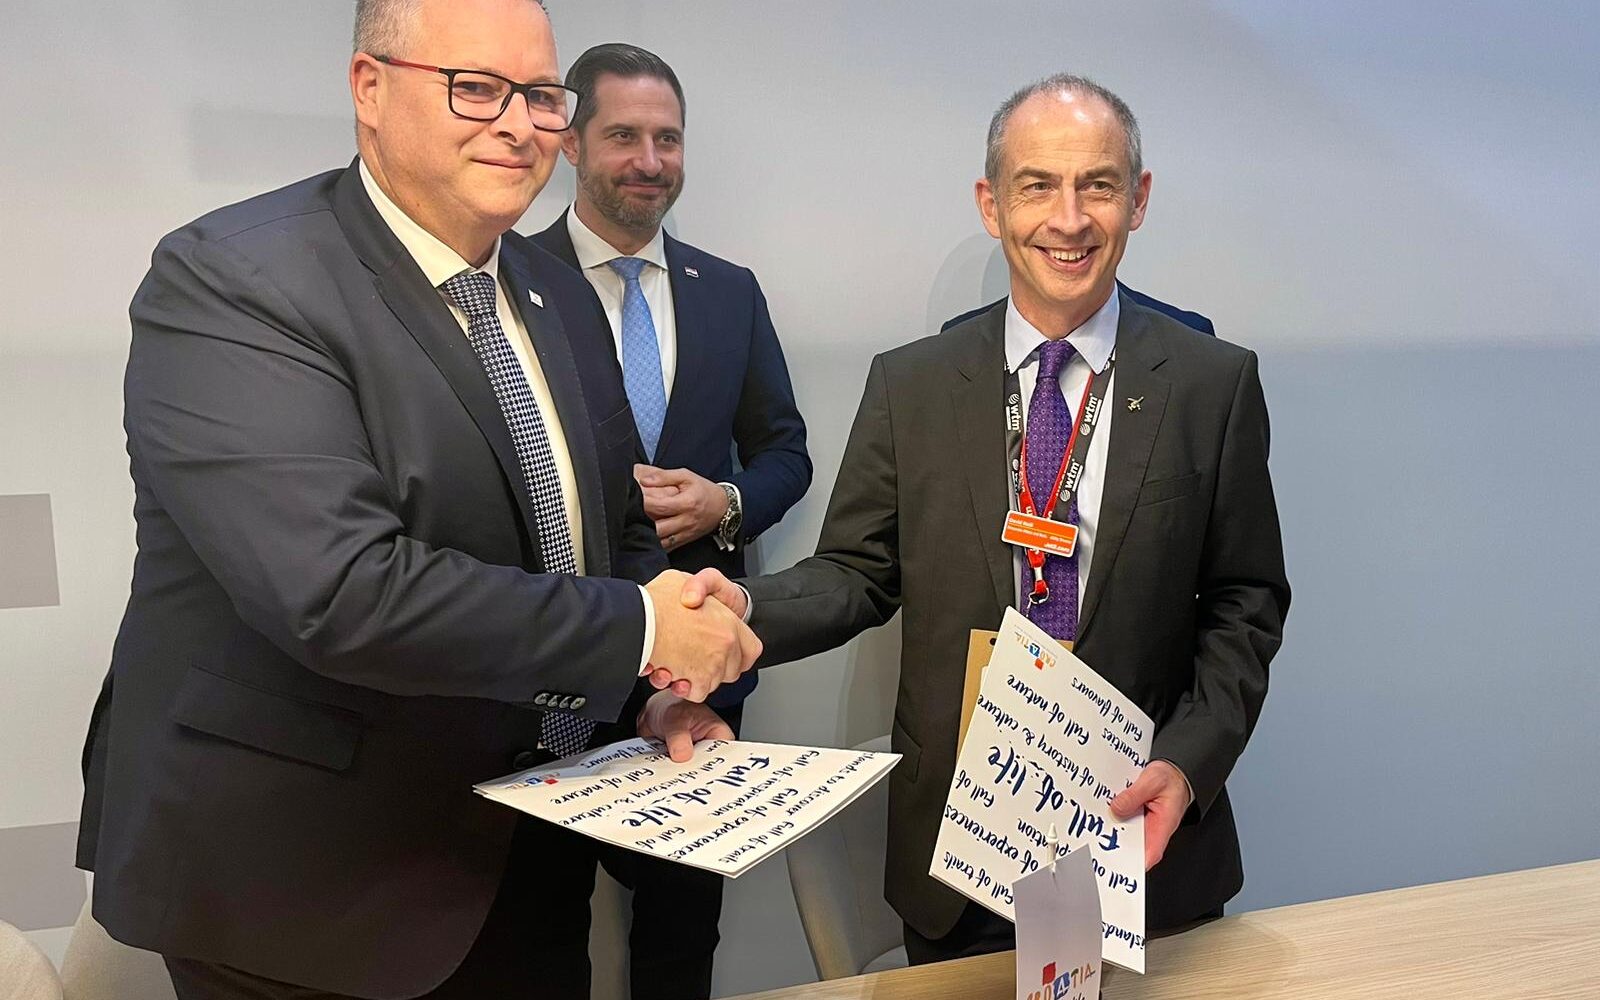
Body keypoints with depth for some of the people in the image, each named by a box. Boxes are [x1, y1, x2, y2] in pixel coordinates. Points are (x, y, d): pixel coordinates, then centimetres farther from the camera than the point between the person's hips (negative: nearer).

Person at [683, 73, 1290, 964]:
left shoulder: (1215, 383, -2)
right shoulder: (909, 386, 0)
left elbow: (1245, 603, 0)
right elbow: (859, 572, 0)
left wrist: (1187, 764, -14)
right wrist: (747, 609, -19)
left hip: (1147, 833, 0)